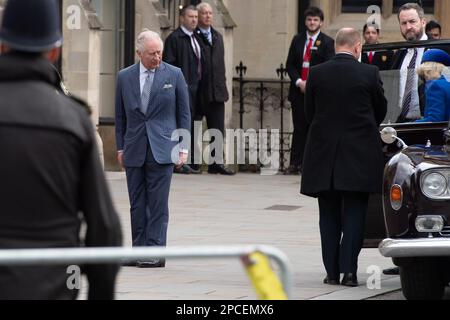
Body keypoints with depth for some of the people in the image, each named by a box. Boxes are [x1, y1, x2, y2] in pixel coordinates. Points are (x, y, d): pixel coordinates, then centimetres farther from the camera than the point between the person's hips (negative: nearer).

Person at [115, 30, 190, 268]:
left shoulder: (174, 75, 2)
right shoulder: (125, 77, 7)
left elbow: (184, 113, 5)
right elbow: (120, 116, 12)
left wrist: (183, 147, 1)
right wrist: (120, 147, 8)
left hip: (162, 149, -2)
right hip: (134, 150, 2)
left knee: (158, 203, -6)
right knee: (137, 204, 4)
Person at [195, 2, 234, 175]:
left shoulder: (218, 37, 16)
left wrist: (222, 86, 14)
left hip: (216, 90, 6)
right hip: (198, 90, -6)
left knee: (218, 128, 3)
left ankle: (216, 162, 4)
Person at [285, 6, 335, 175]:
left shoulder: (327, 42, 0)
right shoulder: (297, 40, 12)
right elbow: (290, 64, 10)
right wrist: (299, 82, -6)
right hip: (298, 90, 3)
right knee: (299, 128, 3)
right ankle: (295, 164, 3)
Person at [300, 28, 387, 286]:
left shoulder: (316, 74, -3)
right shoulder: (369, 73, -8)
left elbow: (309, 113, 5)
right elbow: (381, 110, 5)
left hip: (323, 153, 2)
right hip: (359, 155, -2)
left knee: (329, 215, 11)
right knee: (354, 213, 3)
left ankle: (332, 271, 10)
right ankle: (349, 270, -4)